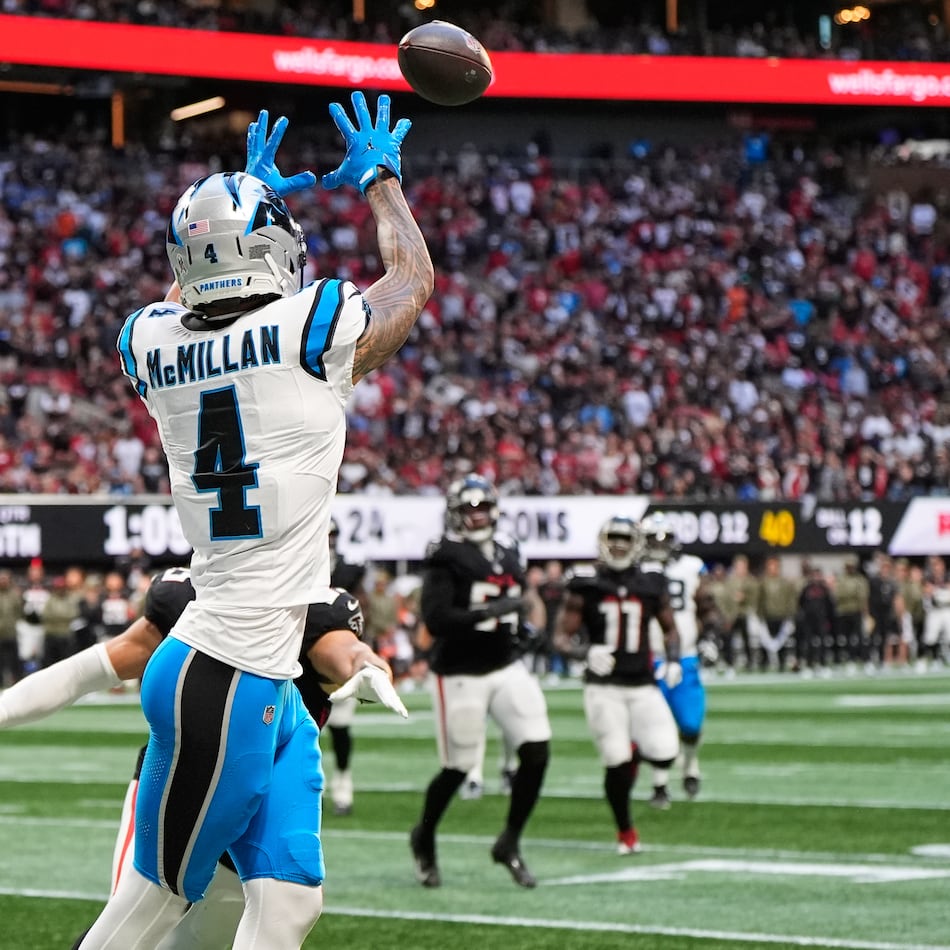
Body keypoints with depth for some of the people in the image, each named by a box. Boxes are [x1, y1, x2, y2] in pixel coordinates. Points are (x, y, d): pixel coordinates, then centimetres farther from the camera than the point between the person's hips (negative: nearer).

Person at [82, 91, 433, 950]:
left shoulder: (154, 343, 5)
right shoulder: (308, 330, -11)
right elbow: (413, 280, 10)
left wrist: (249, 196, 41)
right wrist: (381, 180, 26)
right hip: (224, 681, -7)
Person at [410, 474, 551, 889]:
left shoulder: (508, 554, 10)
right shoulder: (446, 558, -12)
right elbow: (436, 618, -22)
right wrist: (489, 613, -28)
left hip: (506, 668, 6)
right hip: (461, 675, -6)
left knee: (537, 751, -8)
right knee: (457, 768, 2)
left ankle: (510, 843, 7)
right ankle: (423, 839, 30)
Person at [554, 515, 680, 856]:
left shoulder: (651, 585, 6)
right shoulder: (584, 585, -3)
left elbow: (669, 629, 19)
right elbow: (563, 636, -2)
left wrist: (673, 659, 0)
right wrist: (586, 652, -22)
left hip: (643, 684, 3)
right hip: (603, 686, -3)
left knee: (664, 755, -10)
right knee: (616, 763, -8)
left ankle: (633, 750, 27)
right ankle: (625, 832, 13)